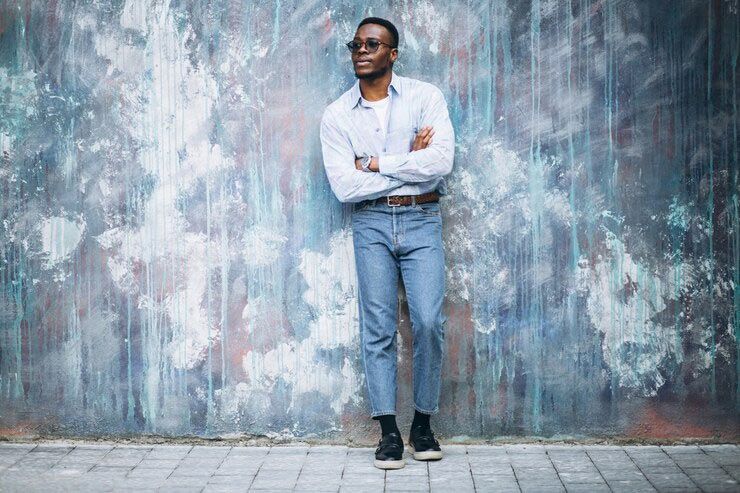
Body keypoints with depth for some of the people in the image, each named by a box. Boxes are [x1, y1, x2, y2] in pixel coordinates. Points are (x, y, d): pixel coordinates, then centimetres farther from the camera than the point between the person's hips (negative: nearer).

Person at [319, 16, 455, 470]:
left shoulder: (425, 97, 0)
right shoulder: (337, 115, 3)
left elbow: (441, 161, -15)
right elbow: (344, 186, -8)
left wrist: (376, 164, -10)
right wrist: (409, 162, -8)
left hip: (421, 220, -1)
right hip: (371, 223, 1)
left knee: (429, 322, -9)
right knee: (378, 327, -2)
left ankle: (423, 424, 8)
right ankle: (389, 432, 4)